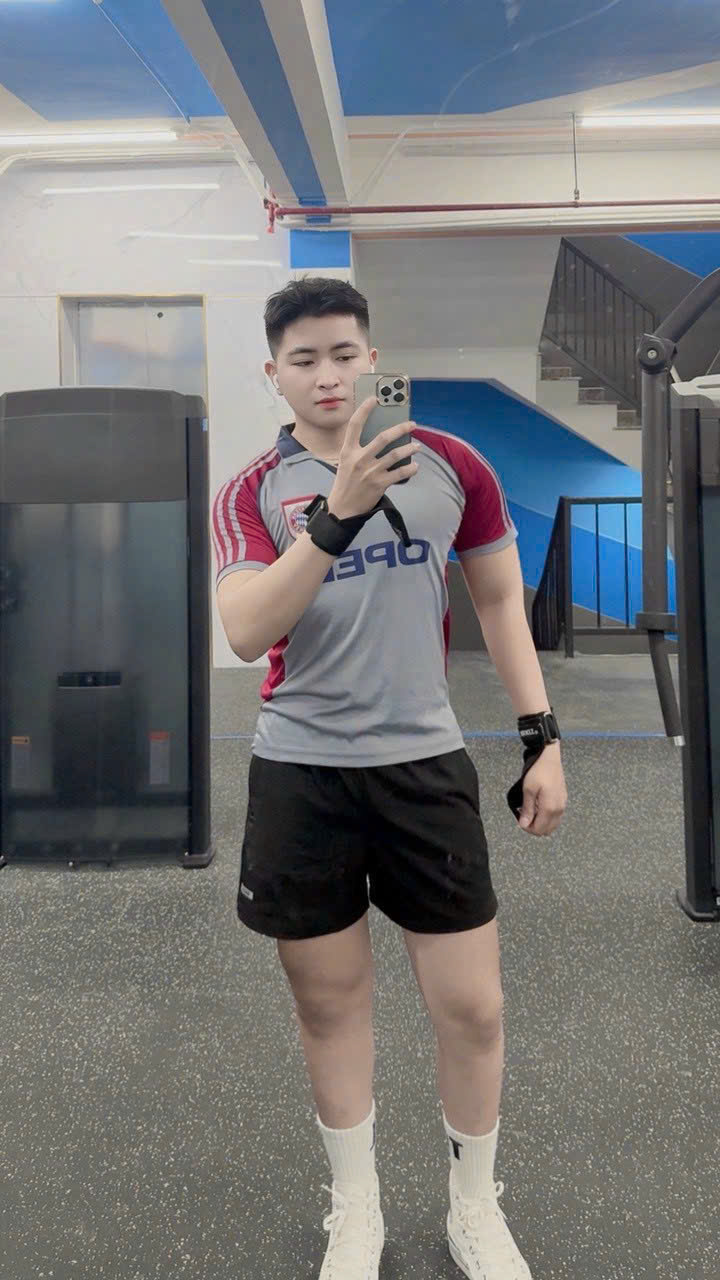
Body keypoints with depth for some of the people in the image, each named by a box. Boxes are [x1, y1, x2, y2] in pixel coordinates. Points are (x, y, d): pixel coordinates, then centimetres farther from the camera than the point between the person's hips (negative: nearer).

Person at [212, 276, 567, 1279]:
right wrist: (338, 510, -31)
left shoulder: (451, 465, 1)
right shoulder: (253, 493, -3)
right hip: (301, 773, 0)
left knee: (473, 1010, 5)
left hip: (425, 764, 1)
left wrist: (543, 737, 5)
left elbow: (500, 603, 10)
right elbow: (246, 633, -19)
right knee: (330, 1002, 12)